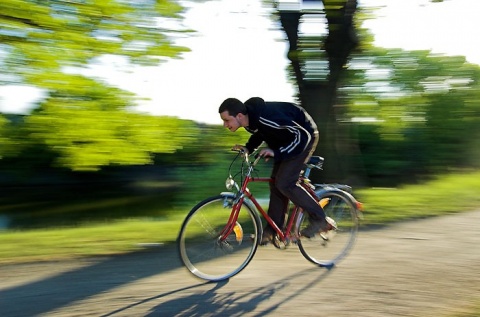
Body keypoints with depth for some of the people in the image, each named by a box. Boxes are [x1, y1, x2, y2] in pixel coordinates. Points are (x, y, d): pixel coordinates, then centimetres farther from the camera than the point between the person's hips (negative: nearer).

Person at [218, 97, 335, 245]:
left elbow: (302, 135, -32)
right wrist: (248, 148, -5)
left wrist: (276, 153, -35)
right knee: (275, 182, 6)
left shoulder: (266, 117, -37)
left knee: (284, 183, -15)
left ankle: (320, 219, -3)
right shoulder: (249, 118, -10)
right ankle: (273, 229, 15)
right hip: (286, 138, 9)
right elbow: (259, 133, 13)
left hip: (304, 136, -9)